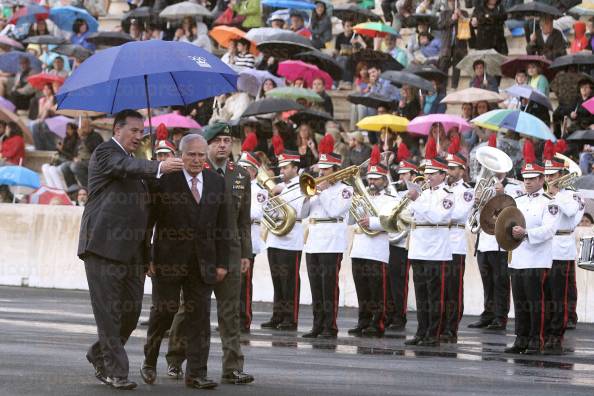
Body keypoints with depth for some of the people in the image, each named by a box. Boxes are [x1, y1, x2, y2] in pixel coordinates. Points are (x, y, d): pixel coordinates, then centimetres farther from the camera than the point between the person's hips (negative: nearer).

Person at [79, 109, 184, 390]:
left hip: (133, 251, 8)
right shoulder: (105, 153, -4)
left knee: (131, 311, 6)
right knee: (109, 311, -4)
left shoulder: (133, 161, 22)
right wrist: (160, 167, -43)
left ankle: (100, 355, 25)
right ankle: (116, 371, -2)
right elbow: (125, 167, -26)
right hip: (104, 247, -8)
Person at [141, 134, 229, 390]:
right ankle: (149, 361, 24)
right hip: (169, 261, -3)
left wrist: (222, 262, 4)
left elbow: (222, 225, 9)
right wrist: (147, 258, -8)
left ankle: (196, 374, 3)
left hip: (203, 262, 3)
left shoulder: (217, 182, 8)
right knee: (163, 312, 3)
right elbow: (150, 221, -4)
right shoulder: (165, 180, -4)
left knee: (199, 318, 1)